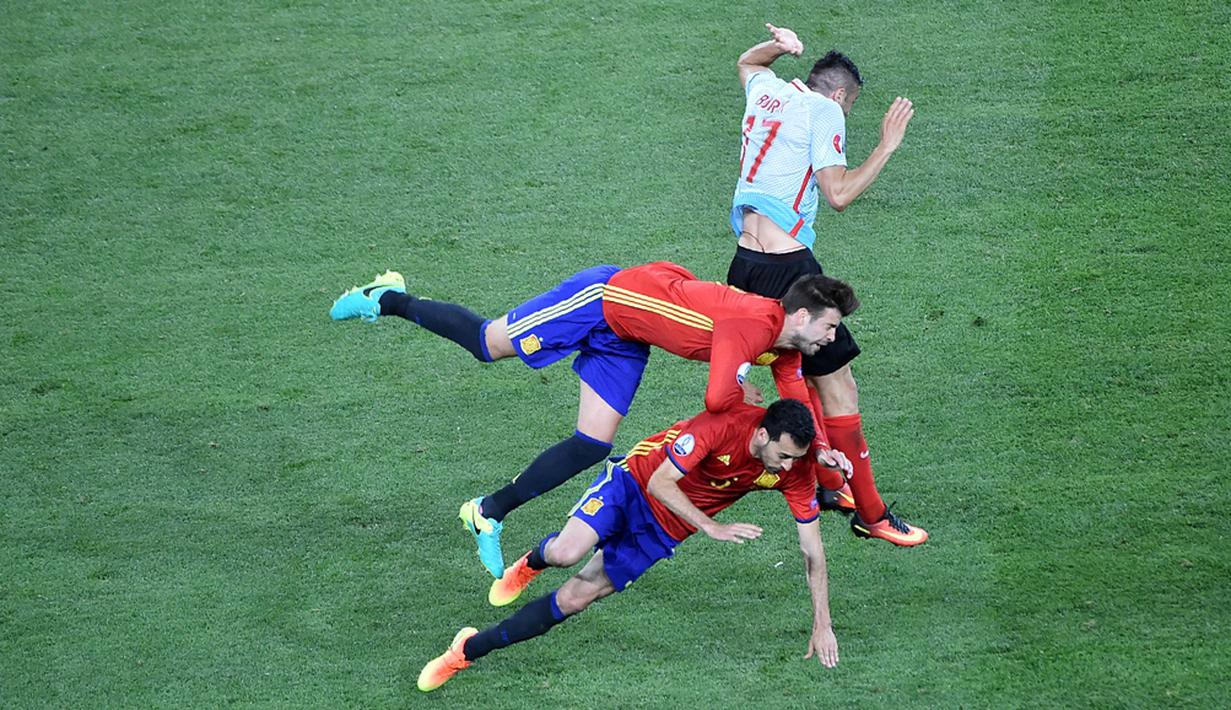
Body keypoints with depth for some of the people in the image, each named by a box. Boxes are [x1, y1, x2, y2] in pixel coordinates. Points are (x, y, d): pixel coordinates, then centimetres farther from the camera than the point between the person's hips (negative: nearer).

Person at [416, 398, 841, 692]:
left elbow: (813, 552, -9)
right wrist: (713, 527, -33)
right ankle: (533, 563, 13)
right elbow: (660, 483, -27)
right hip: (637, 482, -4)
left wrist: (821, 625, -11)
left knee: (574, 599, -4)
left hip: (664, 532, 4)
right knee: (565, 553, -29)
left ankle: (468, 651, 10)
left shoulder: (797, 471, -18)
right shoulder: (726, 424, -32)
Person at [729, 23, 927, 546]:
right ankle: (870, 514, 0)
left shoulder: (766, 91, 14)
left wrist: (778, 45, 24)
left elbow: (747, 62, 41)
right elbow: (839, 194, -15)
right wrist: (886, 148, -8)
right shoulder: (823, 110, -6)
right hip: (788, 268, -9)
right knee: (837, 385, -4)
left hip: (744, 265, 9)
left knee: (801, 376, 21)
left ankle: (824, 484, 29)